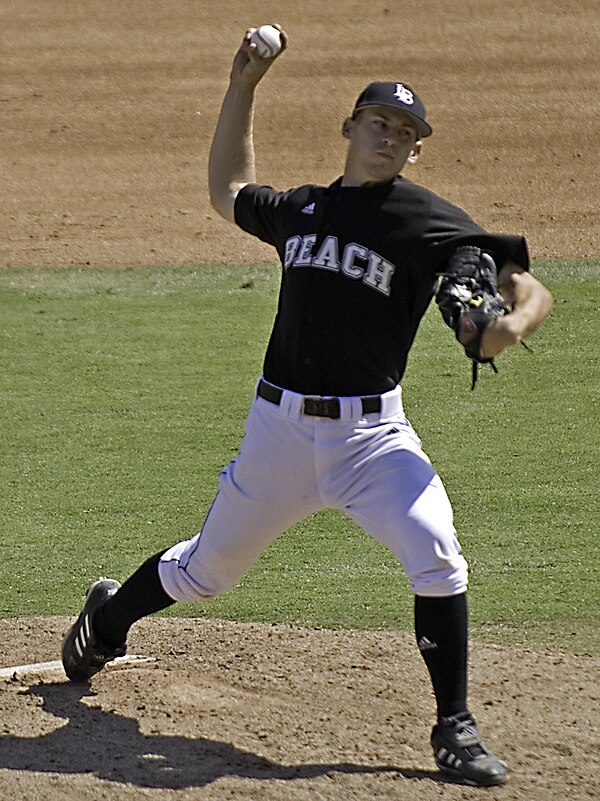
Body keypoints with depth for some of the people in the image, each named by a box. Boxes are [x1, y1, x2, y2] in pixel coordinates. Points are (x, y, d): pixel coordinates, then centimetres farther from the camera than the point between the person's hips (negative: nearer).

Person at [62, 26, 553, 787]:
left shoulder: (428, 221, -5)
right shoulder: (300, 208, 10)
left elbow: (531, 290, -11)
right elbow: (227, 192, 30)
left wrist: (510, 326, -35)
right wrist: (242, 87, 22)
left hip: (370, 432, -3)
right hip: (279, 426, 3)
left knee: (433, 550, -25)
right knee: (208, 566, 16)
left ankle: (455, 730, -13)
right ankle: (109, 615, 47)